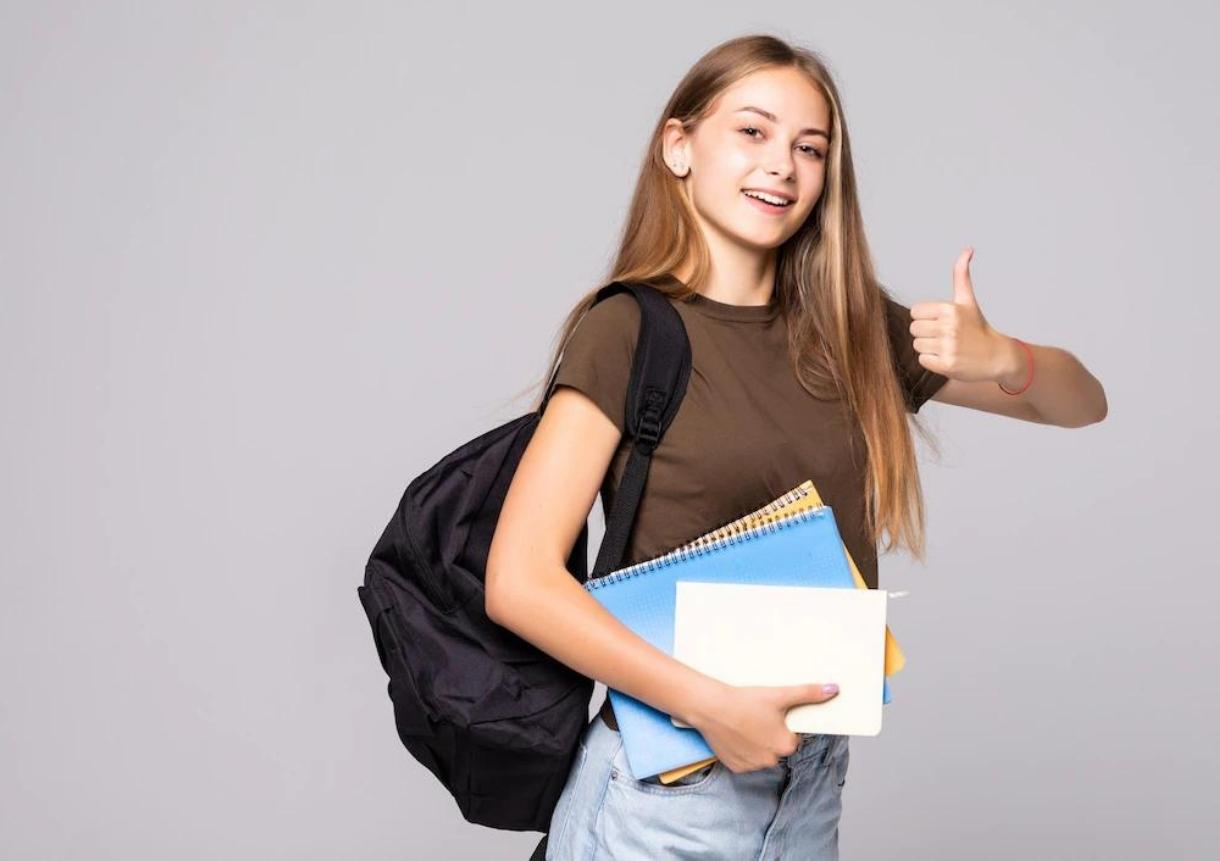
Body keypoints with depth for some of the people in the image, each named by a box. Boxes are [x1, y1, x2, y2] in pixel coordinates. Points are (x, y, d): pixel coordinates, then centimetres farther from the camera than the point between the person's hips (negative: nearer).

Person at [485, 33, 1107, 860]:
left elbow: (1083, 404, 10)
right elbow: (520, 580, -17)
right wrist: (710, 703, -24)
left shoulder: (853, 328, 4)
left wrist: (1001, 358, -11)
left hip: (814, 782, 5)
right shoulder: (628, 330, -10)